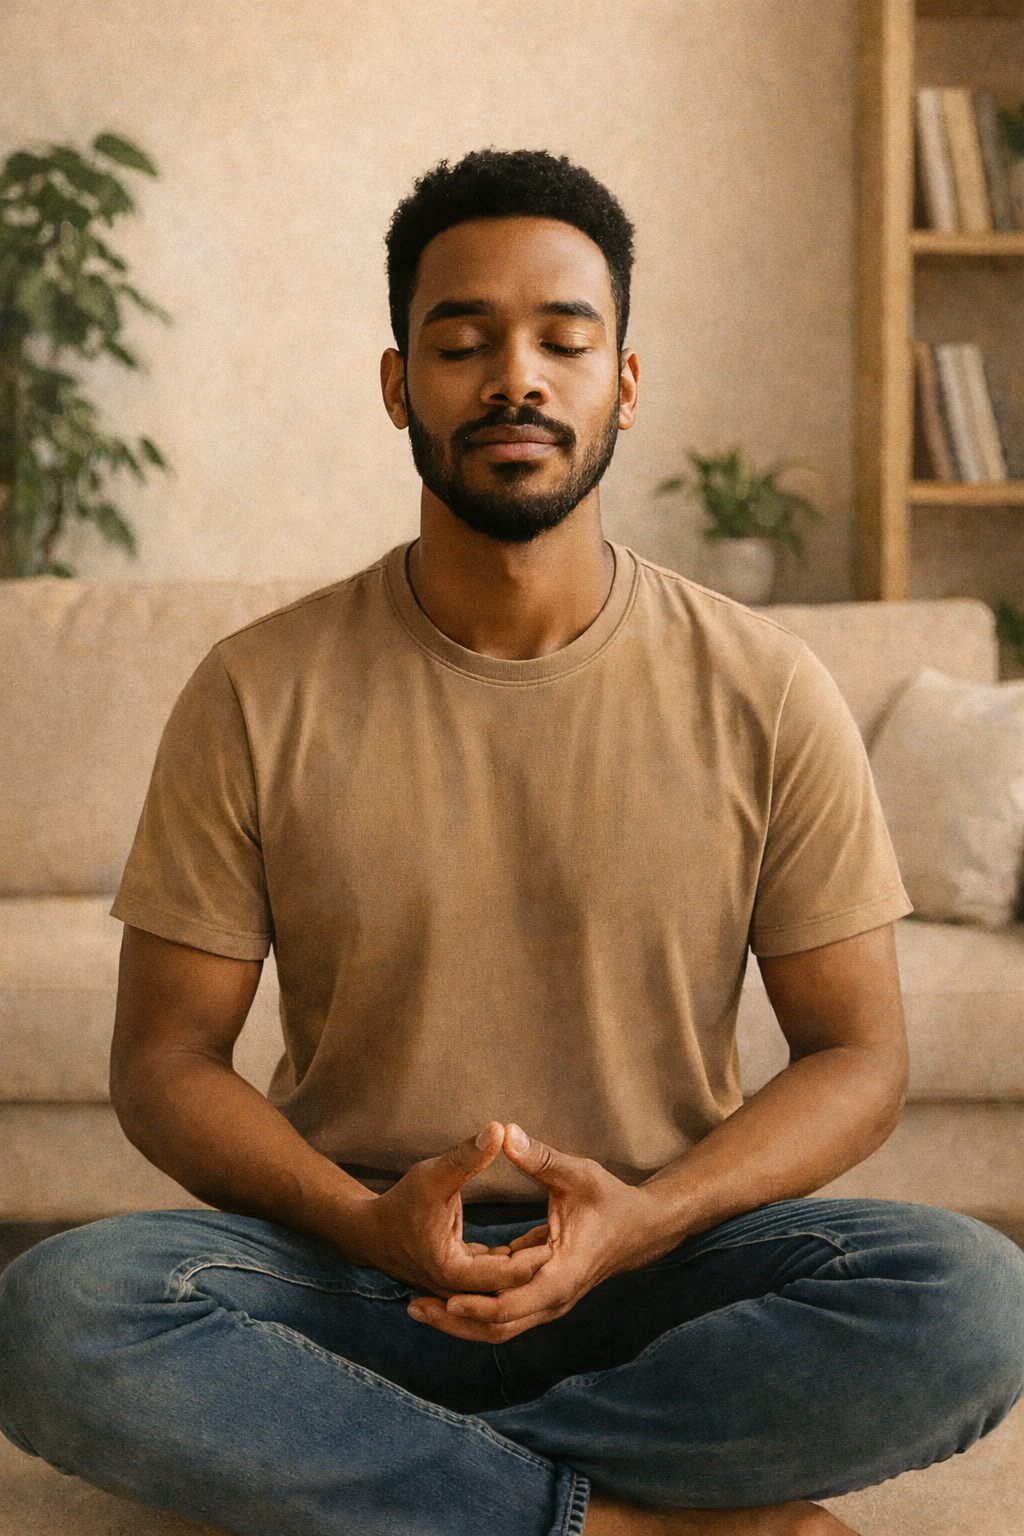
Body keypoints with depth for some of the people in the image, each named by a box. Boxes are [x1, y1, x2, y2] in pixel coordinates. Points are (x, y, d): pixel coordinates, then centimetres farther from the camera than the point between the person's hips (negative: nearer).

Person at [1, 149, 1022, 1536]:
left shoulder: (765, 695, -1)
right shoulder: (258, 696, -1)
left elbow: (856, 1055, 2)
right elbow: (166, 1058, 1)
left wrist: (640, 1220, -17)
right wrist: (370, 1224, -18)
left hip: (658, 1270, 1)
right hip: (350, 1263, 0)